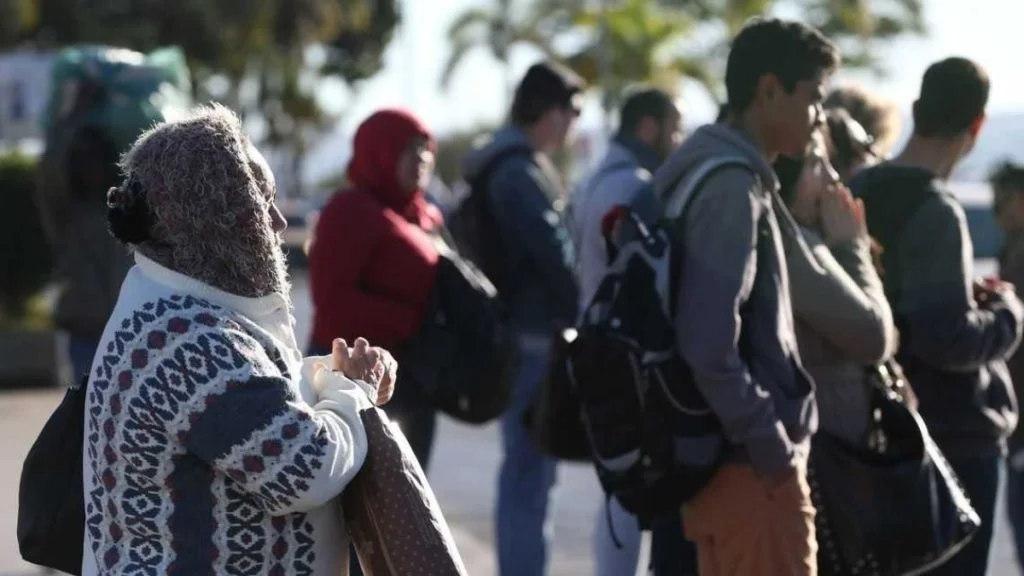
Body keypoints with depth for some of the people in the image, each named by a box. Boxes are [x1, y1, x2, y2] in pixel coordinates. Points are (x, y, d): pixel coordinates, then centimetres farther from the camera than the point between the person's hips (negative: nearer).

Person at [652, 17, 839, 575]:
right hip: (752, 465, -10)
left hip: (729, 458, 10)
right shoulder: (731, 185, -17)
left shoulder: (713, 173, 14)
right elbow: (709, 341, -24)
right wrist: (773, 448, -17)